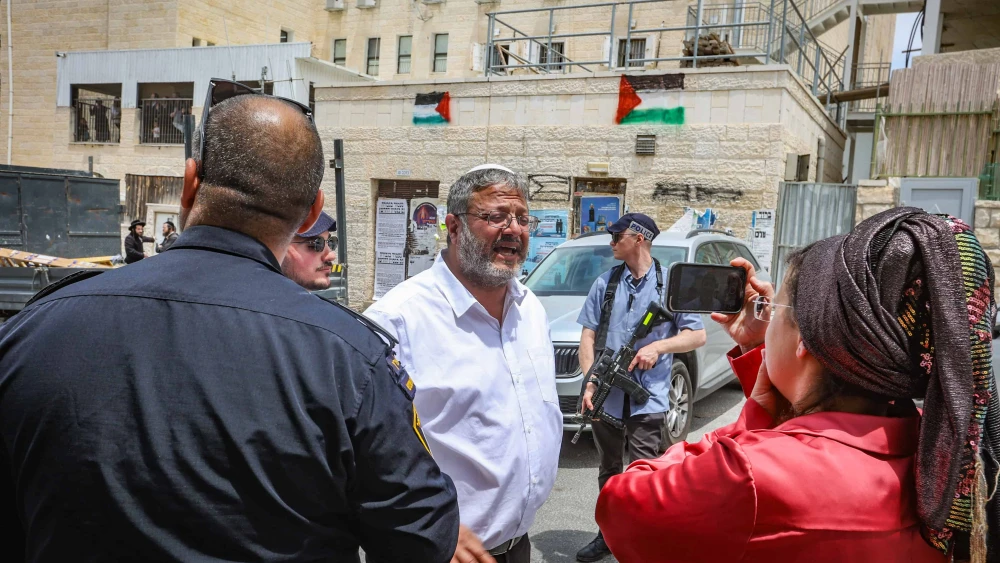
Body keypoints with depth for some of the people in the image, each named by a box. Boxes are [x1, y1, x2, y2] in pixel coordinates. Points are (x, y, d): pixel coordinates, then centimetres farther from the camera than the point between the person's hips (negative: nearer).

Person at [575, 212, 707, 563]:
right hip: (606, 398, 4)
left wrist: (658, 346, -16)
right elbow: (589, 336, 5)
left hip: (647, 401, -3)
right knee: (609, 473, 17)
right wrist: (590, 381, -8)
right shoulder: (605, 283, 8)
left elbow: (698, 335, 1)